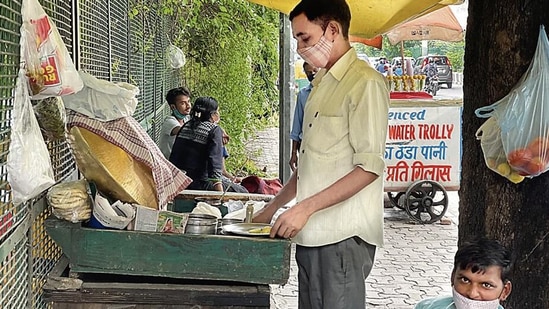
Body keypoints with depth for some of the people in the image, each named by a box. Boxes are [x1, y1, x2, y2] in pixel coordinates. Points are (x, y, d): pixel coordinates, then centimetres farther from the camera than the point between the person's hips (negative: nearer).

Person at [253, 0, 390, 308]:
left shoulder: (366, 83, -10)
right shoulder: (322, 83, 17)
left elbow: (369, 167, -16)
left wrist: (306, 208, -18)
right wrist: (272, 208, 17)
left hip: (343, 236, -8)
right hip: (312, 233, 8)